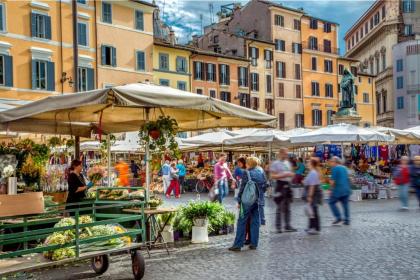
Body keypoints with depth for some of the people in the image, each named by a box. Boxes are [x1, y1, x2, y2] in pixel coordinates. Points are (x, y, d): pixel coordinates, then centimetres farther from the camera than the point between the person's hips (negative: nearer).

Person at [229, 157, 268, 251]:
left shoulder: (246, 173, -10)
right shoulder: (261, 173, 5)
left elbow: (242, 188, -11)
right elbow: (265, 184, 8)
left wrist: (239, 201, -5)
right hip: (257, 201, 5)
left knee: (242, 222, 0)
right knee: (255, 222, 11)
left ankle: (238, 244, 1)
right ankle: (254, 244, 13)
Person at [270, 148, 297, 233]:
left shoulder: (288, 163, 15)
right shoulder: (275, 163, -7)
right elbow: (273, 176, -14)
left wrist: (291, 175, 1)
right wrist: (284, 175, -19)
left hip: (287, 185, 7)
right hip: (280, 185, -7)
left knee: (287, 208, 11)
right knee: (280, 208, -4)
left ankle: (287, 226, 18)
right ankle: (278, 227, 4)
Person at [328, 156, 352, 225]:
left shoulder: (335, 168, -9)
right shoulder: (344, 168, 15)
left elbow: (333, 181, -13)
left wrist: (331, 189, 0)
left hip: (338, 190, -7)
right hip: (347, 189, 7)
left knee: (331, 202, 3)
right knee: (345, 204, 11)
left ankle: (338, 218, -3)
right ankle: (347, 220, 10)